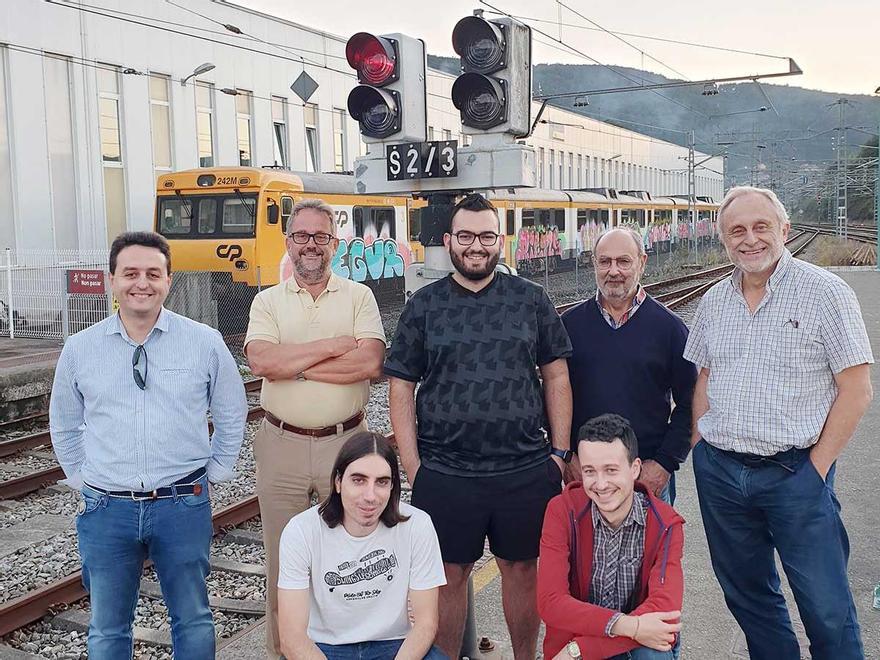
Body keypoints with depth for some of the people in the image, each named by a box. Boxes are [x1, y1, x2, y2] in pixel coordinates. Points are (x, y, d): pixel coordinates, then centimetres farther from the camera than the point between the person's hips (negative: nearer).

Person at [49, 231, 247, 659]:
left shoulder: (205, 342, -3)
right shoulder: (79, 349, 1)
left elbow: (232, 414, 10)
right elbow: (64, 425, 14)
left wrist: (214, 472, 7)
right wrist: (83, 481, 10)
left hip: (183, 505, -1)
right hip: (106, 509, 1)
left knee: (193, 621, 13)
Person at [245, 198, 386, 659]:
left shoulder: (359, 296, 2)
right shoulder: (268, 301, 5)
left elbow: (370, 362, -14)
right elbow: (260, 361, -14)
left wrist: (294, 364, -14)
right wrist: (336, 346, -14)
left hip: (345, 443, -1)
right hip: (282, 446, 1)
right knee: (282, 557, 12)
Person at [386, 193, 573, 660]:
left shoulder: (531, 299, 4)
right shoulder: (423, 305, 2)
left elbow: (556, 376, 7)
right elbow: (400, 389, 2)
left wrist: (559, 453, 2)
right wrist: (413, 469, -3)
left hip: (526, 470, 1)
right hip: (444, 475, 0)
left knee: (520, 568, 13)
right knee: (450, 575, 9)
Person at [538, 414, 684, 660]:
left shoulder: (666, 526, -11)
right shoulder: (562, 512, -11)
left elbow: (664, 609, -24)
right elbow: (550, 602, -19)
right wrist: (627, 626, -32)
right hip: (575, 637, 0)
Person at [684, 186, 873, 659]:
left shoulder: (824, 291, -7)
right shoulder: (714, 301, 8)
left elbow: (856, 390, -8)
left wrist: (817, 467, -10)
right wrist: (702, 448, 6)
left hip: (794, 474, -5)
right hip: (718, 473, 5)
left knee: (827, 612, 1)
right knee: (746, 595, 17)